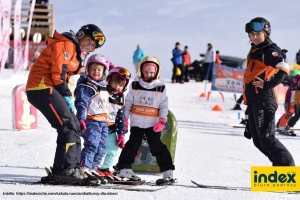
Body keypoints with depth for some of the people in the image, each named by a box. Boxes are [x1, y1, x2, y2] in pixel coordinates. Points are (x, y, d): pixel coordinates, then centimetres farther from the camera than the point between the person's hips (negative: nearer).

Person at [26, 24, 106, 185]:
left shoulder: (75, 53, 25)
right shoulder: (66, 44, -7)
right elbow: (57, 71, -16)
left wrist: (66, 98, 8)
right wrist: (66, 95, -13)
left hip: (48, 90, 11)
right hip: (42, 88, -11)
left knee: (74, 127, 6)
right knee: (68, 126, -17)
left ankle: (72, 168, 4)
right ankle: (64, 169, -20)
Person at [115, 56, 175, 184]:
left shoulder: (161, 88, 3)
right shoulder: (135, 86, 4)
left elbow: (164, 106, 4)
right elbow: (128, 103, 8)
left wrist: (162, 120, -8)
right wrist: (125, 119, 1)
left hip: (153, 124, 0)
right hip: (137, 122, 0)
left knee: (157, 146, -1)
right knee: (133, 144, -1)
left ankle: (167, 171, 3)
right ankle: (124, 167, 5)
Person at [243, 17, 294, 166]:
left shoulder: (270, 51, -7)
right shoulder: (253, 52, 20)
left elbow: (283, 69, -20)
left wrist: (266, 85, -22)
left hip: (264, 99, -10)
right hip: (253, 101, 10)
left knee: (266, 139, -14)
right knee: (258, 141, 9)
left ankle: (287, 166, -10)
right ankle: (280, 164, 14)